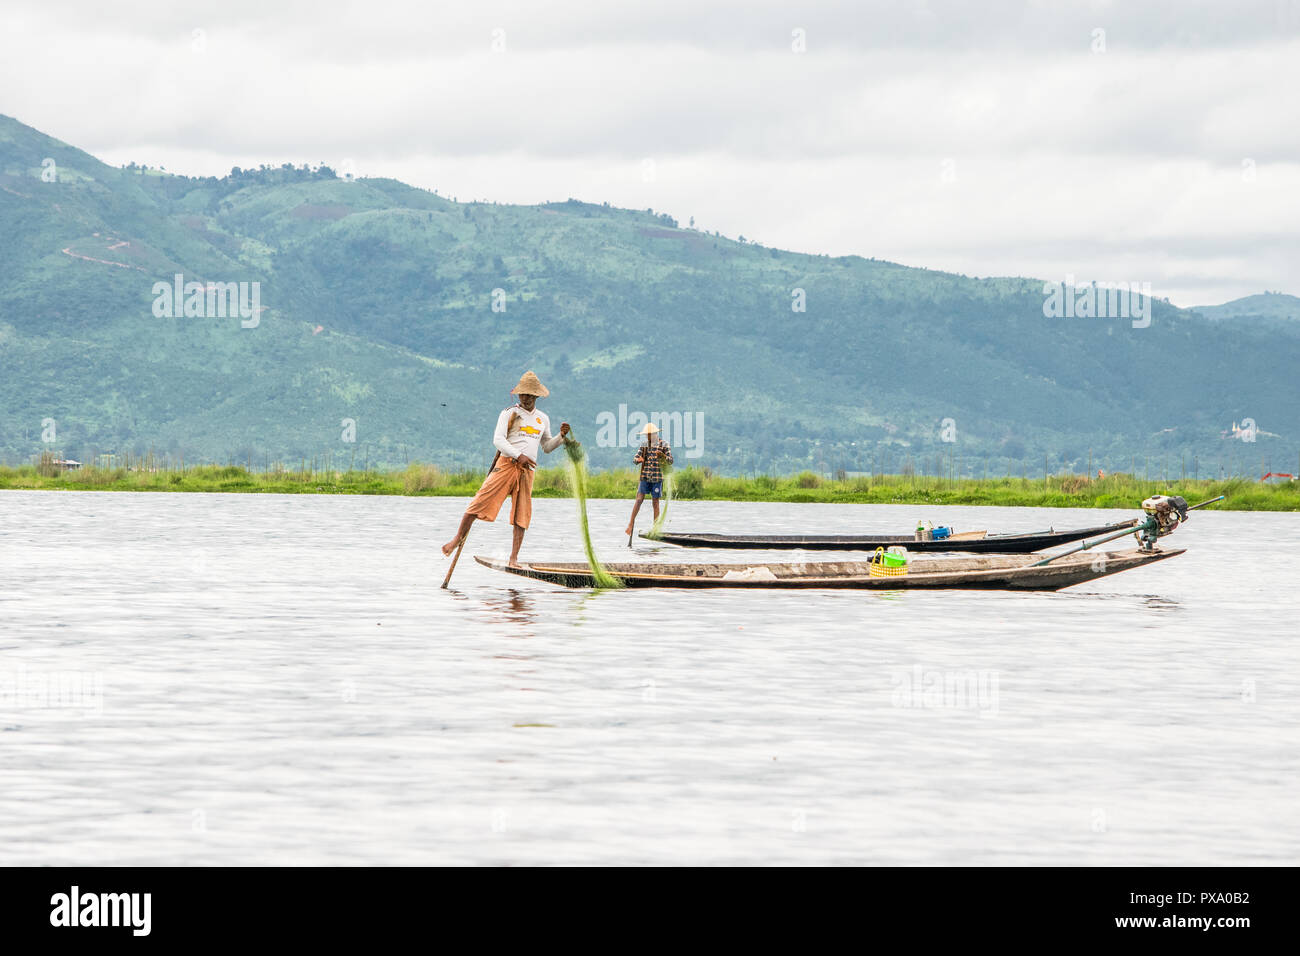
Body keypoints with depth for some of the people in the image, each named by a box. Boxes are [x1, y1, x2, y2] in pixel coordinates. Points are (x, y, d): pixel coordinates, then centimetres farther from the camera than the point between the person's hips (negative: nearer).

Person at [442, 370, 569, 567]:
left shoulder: (542, 418, 18)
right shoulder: (509, 414, 2)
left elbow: (547, 447, 26)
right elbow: (498, 439, -9)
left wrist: (561, 436, 7)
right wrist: (519, 455, -20)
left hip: (527, 470, 4)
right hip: (506, 463, -4)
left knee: (522, 514, -1)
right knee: (482, 501, -11)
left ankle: (514, 558, 1)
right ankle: (457, 539, -2)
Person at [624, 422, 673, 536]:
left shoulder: (663, 445, -1)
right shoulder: (644, 445, 8)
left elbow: (670, 461, -5)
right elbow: (634, 460, 6)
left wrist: (663, 456, -26)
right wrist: (638, 460, -19)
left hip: (657, 478, -2)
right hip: (645, 476, 2)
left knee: (655, 502, 1)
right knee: (639, 499, -8)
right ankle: (631, 524, -5)